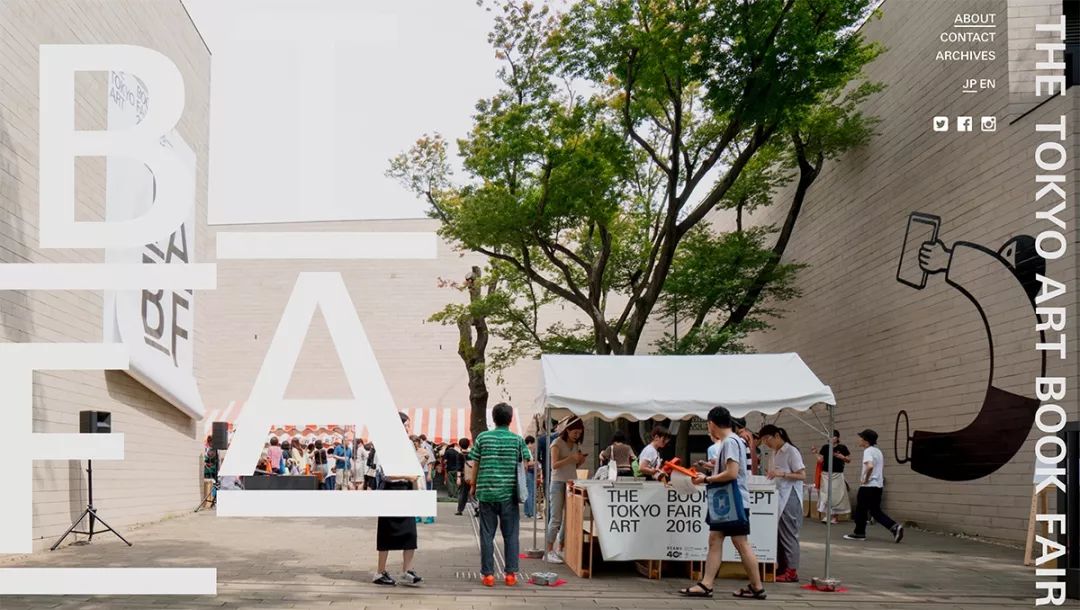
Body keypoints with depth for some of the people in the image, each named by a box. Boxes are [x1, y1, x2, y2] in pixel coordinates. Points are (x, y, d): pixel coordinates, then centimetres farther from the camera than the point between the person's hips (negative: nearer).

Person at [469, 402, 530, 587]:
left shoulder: (483, 437, 0)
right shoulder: (517, 440, 0)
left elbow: (475, 464, 4)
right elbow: (528, 462, -1)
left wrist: (473, 485, 15)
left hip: (486, 492, 0)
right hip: (509, 494, 0)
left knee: (487, 535, 6)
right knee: (511, 535, 8)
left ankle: (487, 574, 6)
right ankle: (511, 574, 7)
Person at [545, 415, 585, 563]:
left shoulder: (576, 445, 13)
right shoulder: (557, 443, -6)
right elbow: (554, 465, -14)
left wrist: (580, 461, -1)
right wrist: (571, 458, -23)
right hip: (558, 483, -6)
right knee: (556, 518, -8)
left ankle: (561, 549, 12)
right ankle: (549, 552, -5)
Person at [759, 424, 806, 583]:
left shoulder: (791, 452, -9)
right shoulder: (775, 453, 15)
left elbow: (802, 475, -14)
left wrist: (781, 474, -23)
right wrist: (769, 476, 3)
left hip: (789, 498, -8)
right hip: (778, 498, 8)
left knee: (788, 534, -6)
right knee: (777, 533, 8)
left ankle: (792, 571, -2)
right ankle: (781, 567, 15)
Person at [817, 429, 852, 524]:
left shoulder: (842, 447, 0)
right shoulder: (825, 447, 4)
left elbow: (849, 460, 6)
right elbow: (820, 461, 4)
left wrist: (842, 457, -12)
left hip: (838, 474, -1)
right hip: (826, 474, 1)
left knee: (837, 495, 2)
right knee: (825, 495, -6)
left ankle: (835, 517, 11)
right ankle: (824, 515, -7)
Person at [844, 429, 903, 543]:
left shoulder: (868, 451, -13)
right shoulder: (878, 451, 16)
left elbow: (870, 466, -31)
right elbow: (882, 468, 25)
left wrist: (866, 479, -19)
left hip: (868, 486, -9)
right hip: (878, 485, 9)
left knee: (861, 509, 5)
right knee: (875, 511, 11)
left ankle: (859, 533, 13)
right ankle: (895, 527, -4)